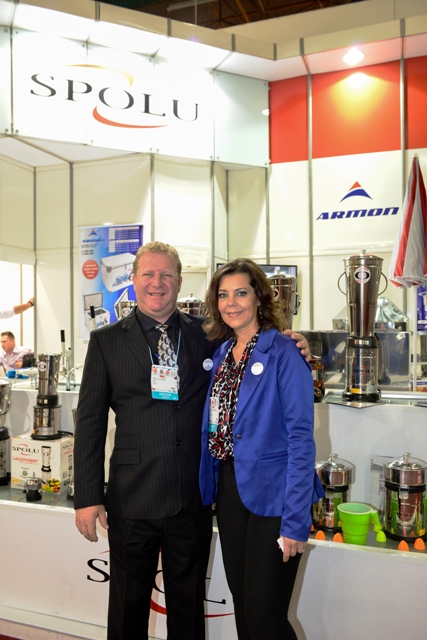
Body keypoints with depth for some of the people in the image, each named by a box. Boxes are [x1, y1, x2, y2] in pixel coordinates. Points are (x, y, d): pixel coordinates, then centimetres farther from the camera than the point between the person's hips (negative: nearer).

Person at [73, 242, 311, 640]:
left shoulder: (207, 334, 2)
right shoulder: (106, 341, 0)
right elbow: (90, 422, -1)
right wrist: (87, 498, -5)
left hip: (191, 500, 1)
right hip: (132, 500, -1)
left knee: (188, 606, 20)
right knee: (128, 607, 16)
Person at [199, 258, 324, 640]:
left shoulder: (284, 353, -13)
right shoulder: (221, 353, 7)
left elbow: (300, 438, -16)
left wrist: (296, 520, -19)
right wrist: (213, 486, 4)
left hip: (272, 496, -6)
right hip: (229, 489, 7)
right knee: (242, 607, 19)